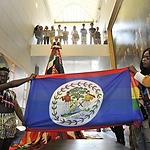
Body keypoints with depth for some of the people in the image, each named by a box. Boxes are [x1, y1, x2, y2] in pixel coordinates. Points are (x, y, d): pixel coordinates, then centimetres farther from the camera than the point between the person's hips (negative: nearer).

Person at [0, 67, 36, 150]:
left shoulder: (12, 93, 16)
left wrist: (23, 120, -6)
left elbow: (17, 107, 7)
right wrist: (29, 78, -19)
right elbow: (11, 84, -19)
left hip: (11, 121, 6)